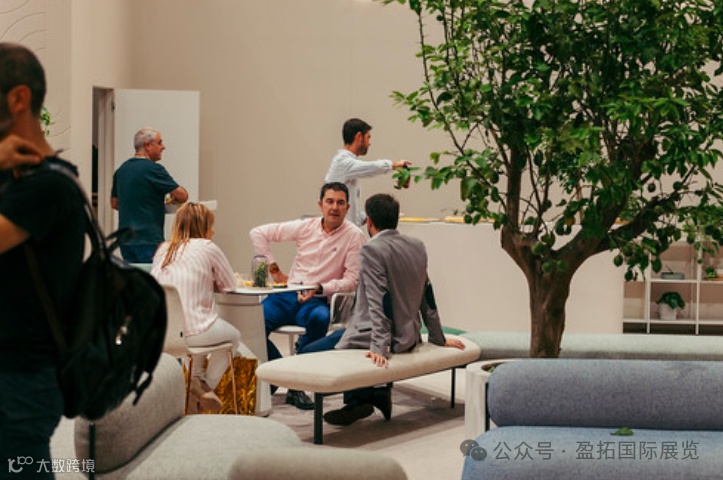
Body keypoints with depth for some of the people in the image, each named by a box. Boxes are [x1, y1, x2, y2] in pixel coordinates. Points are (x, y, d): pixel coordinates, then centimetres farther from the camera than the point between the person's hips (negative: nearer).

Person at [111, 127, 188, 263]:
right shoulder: (153, 169, -12)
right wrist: (173, 200, 10)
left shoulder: (121, 170, 11)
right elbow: (182, 195, -11)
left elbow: (114, 203, 20)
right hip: (148, 240, -8)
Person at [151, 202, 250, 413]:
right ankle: (207, 386, 18)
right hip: (193, 330, -6)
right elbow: (230, 284, 9)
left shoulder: (163, 249, 15)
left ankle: (195, 380, 27)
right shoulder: (208, 248, 1)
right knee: (234, 336, 25)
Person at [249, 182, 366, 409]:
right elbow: (259, 233, 14)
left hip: (318, 301, -3)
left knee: (319, 319, -40)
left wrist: (319, 288, -20)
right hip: (287, 295, 3)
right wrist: (273, 268, 9)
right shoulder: (305, 227, 8)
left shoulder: (354, 236, -1)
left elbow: (351, 280, -8)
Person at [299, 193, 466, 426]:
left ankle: (361, 396, -5)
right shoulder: (416, 246, 7)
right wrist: (438, 338, 21)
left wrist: (379, 347, -29)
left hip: (381, 336, -9)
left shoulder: (373, 249, -17)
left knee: (307, 354, -5)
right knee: (341, 334, 31)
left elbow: (379, 301, -25)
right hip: (409, 337, 9)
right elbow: (427, 293, 13)